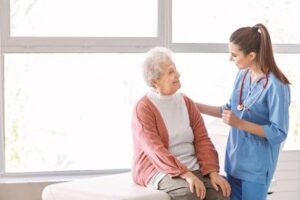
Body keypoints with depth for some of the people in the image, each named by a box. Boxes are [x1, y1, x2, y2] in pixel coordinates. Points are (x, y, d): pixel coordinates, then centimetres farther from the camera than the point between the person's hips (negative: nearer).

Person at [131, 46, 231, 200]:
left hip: (192, 167, 5)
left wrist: (213, 172, -12)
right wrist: (186, 175, -31)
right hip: (158, 170, -5)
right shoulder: (143, 108, -10)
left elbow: (202, 140, 3)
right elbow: (156, 151, -21)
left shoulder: (186, 102, 8)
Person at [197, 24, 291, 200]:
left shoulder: (276, 86, -19)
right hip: (235, 160, 7)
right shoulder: (243, 75, 3)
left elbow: (279, 133, -18)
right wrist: (195, 106, 10)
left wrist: (239, 123, -23)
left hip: (257, 166, -7)